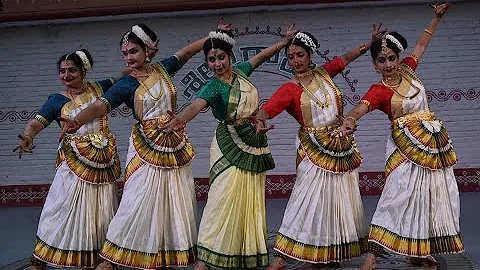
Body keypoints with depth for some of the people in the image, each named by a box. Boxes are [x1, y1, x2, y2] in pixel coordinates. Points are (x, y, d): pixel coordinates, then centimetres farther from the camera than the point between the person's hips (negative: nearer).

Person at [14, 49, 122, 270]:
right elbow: (35, 123, -10)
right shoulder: (57, 101, 1)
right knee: (64, 210, -7)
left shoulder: (98, 88, 8)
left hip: (104, 161, 3)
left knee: (100, 214, 7)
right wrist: (27, 137, -30)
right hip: (74, 163, -3)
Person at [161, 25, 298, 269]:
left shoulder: (240, 71, 5)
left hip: (254, 148, 7)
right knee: (224, 201, -13)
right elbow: (196, 105, -34)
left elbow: (261, 56, 22)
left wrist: (285, 40, 26)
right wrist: (180, 118, -54)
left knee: (250, 203, 9)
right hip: (230, 149, -7)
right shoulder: (213, 87, -14)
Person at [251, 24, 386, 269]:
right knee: (310, 200, -13)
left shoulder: (323, 73, 7)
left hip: (342, 146, 6)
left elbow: (346, 58, 22)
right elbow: (266, 110, -20)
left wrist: (372, 41, 26)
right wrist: (260, 122, -42)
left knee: (340, 202, 8)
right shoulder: (289, 89, -7)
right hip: (314, 150, -6)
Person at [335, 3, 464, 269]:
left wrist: (437, 18, 24)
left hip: (434, 140, 7)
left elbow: (421, 45, 21)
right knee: (399, 195, -13)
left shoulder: (407, 70, 5)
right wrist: (349, 120, -54)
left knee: (430, 194, 8)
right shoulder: (379, 90, -13)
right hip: (406, 144, -7)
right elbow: (360, 107, -33)